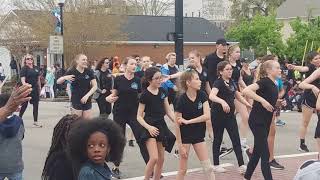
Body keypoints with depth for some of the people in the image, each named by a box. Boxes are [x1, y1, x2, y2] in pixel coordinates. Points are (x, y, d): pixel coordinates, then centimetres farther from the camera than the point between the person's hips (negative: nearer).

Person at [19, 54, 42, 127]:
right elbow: (23, 80, -14)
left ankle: (35, 122, 14)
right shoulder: (24, 69, -6)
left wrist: (39, 88, 14)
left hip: (35, 89, 6)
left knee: (36, 105, 6)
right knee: (24, 105, 1)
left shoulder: (36, 68, 11)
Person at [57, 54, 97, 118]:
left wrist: (87, 95, -15)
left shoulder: (89, 71, 0)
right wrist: (65, 78, -27)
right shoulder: (72, 72, -7)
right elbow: (58, 82, -5)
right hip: (76, 101, -3)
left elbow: (95, 86, -1)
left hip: (87, 101, 3)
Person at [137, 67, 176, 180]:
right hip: (150, 128, -6)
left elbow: (168, 111, 9)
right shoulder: (145, 95, -12)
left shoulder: (162, 91, 4)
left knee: (161, 159, 10)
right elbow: (139, 116, -9)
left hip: (161, 126, 6)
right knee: (154, 158, -17)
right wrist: (148, 127, -23)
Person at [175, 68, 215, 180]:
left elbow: (207, 116, -17)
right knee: (183, 169, 4)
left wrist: (187, 121, -22)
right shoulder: (181, 100, -19)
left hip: (199, 135, 4)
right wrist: (180, 145, -16)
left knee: (208, 167, 4)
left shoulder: (202, 95, -7)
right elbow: (177, 124, -16)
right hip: (185, 136, -4)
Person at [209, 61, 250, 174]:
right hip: (218, 115, -6)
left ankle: (241, 165, -2)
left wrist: (249, 105, 9)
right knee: (218, 139, 5)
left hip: (230, 114, 6)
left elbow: (239, 97, 21)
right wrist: (222, 101, -49)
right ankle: (216, 165, 16)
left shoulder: (232, 83, 9)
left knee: (236, 139, -1)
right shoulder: (218, 83, -14)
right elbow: (211, 96, -32)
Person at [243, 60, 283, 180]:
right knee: (265, 153, -7)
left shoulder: (274, 85, 9)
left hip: (265, 121, 9)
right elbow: (246, 91, -30)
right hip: (257, 121, -9)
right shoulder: (264, 82, -16)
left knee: (258, 151, 16)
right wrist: (262, 100, -30)